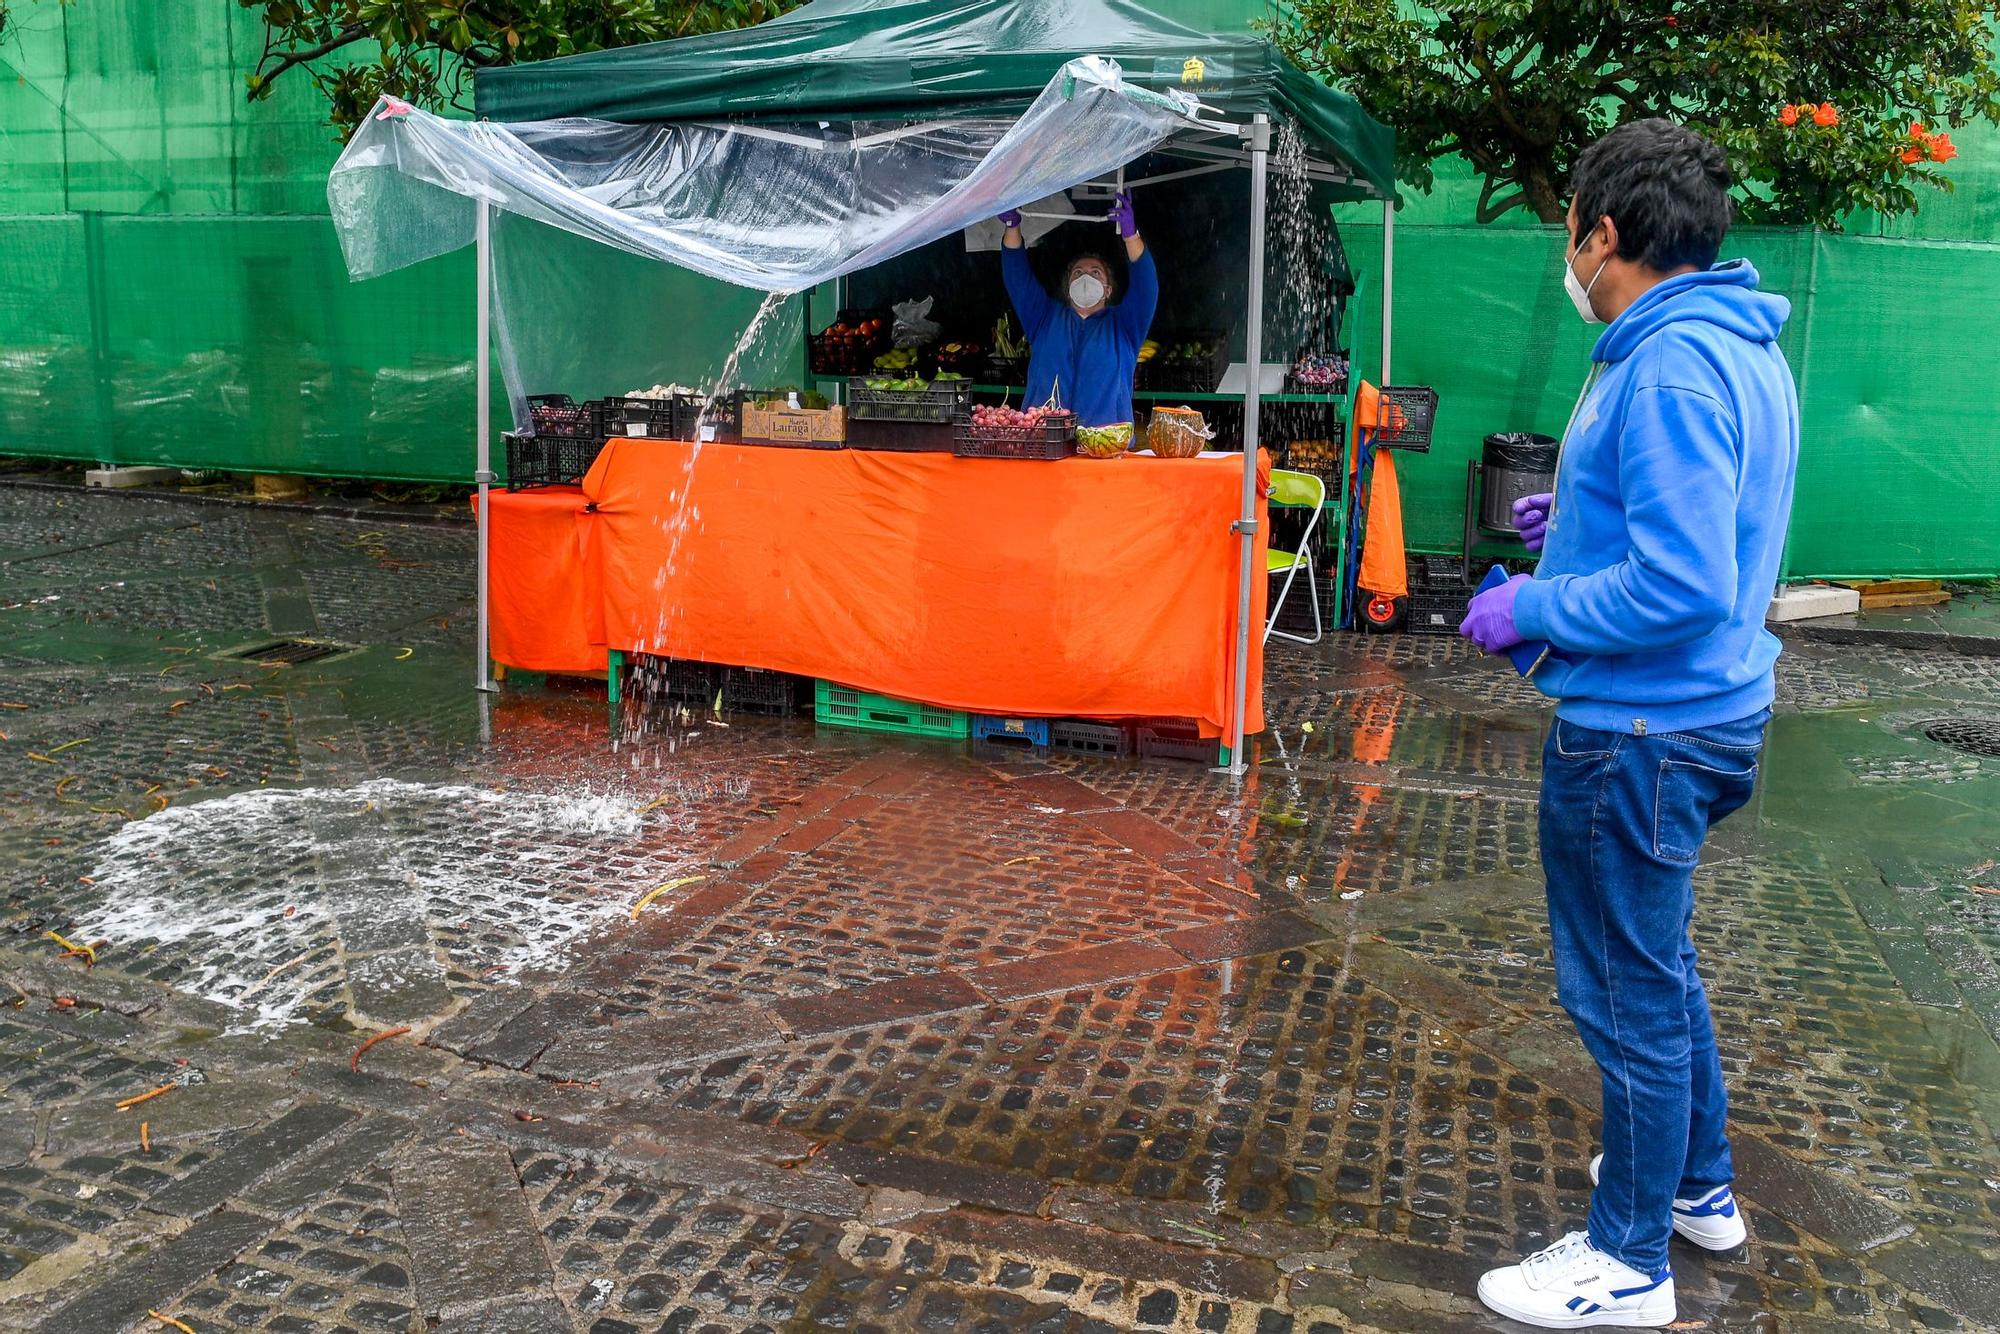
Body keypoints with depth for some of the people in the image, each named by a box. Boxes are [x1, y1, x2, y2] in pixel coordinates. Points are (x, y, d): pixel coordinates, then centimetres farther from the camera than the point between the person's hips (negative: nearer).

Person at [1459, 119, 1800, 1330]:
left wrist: (1530, 609, -17)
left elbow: (1681, 589, -29)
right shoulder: (1746, 349, 10)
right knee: (1656, 962, 26)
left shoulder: (1670, 371, -23)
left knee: (1627, 991, 4)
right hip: (1706, 715, 11)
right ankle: (1699, 1184, 44)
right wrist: (1589, 515, 17)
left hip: (1642, 733, -11)